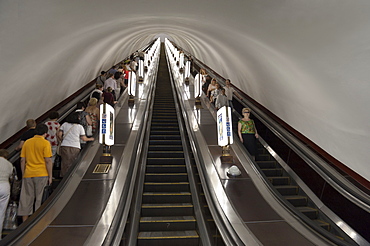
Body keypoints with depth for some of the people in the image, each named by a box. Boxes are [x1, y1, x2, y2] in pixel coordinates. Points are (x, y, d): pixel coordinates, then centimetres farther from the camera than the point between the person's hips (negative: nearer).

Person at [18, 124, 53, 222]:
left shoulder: (27, 142, 7)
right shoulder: (45, 143, -6)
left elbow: (22, 160, 8)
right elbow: (48, 161, -11)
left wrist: (23, 174, 16)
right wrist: (50, 176, -5)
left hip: (28, 174, 4)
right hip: (41, 174, -4)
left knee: (26, 198, 11)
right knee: (40, 199, 5)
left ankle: (24, 222, 17)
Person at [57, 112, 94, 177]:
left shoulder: (65, 124, 9)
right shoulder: (80, 127, 3)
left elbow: (59, 135, 4)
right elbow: (84, 139, 3)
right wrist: (90, 139, 21)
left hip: (65, 146, 2)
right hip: (75, 147, -2)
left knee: (65, 163, 7)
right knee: (73, 164, 5)